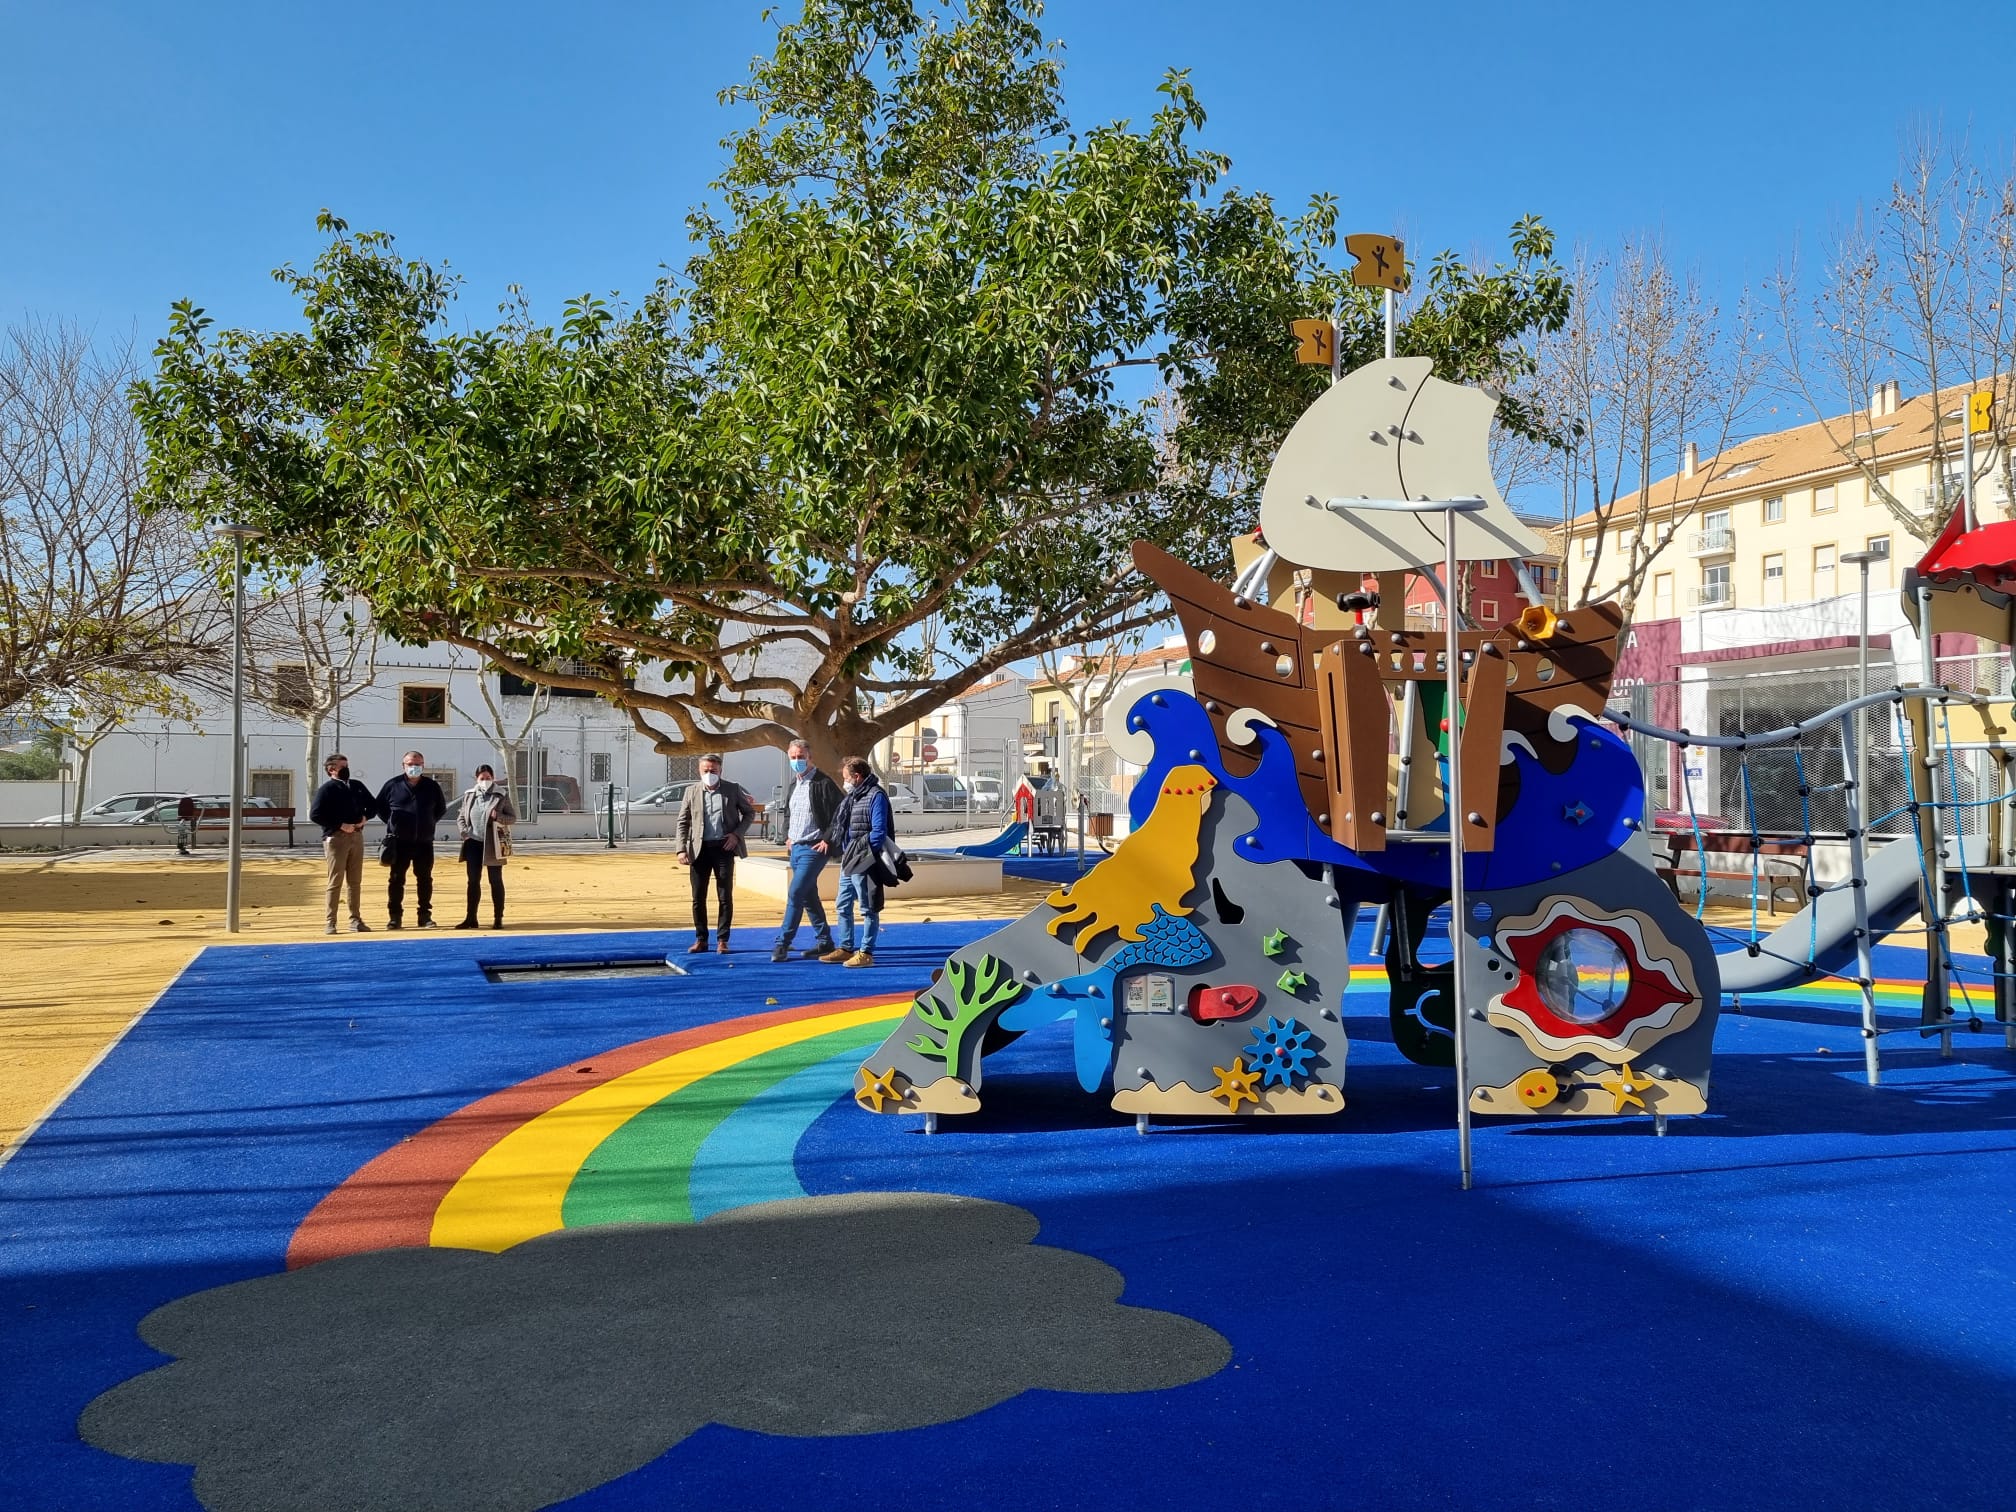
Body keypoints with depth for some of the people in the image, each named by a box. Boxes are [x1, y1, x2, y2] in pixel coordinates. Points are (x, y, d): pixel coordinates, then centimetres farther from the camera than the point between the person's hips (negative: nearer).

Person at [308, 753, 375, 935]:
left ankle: (355, 919, 17)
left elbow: (373, 805, 23)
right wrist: (340, 825, -15)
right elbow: (315, 815, -13)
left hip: (356, 836, 6)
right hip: (336, 838, -6)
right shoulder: (327, 789, -5)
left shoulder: (358, 787, 13)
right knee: (335, 882, -4)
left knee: (355, 882, 10)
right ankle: (330, 922, 1)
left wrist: (365, 817, 2)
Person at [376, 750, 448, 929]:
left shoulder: (432, 786, 3)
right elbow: (380, 806, 10)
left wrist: (429, 823, 7)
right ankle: (395, 916, 7)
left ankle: (425, 915, 13)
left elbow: (441, 807, 16)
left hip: (424, 842, 1)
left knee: (425, 880, 6)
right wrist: (392, 823, 4)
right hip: (399, 842, -1)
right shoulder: (393, 785, 0)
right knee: (397, 879, 2)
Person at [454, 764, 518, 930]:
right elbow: (460, 817, 13)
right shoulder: (469, 795, 8)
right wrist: (464, 831, -5)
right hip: (473, 843, 3)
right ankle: (470, 917, 14)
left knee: (495, 881, 2)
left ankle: (498, 918, 8)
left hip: (493, 845, -3)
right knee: (473, 881, 8)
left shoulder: (501, 796, -2)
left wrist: (498, 817, -19)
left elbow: (513, 817, -1)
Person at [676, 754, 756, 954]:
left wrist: (737, 834, -5)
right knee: (698, 897, 4)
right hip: (699, 848, 1)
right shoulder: (692, 791, 5)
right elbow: (683, 822, 6)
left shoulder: (733, 789, 2)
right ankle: (700, 939, 15)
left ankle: (722, 940, 10)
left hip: (724, 847, -1)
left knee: (725, 897, 2)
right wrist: (682, 849, -3)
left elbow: (750, 812, 9)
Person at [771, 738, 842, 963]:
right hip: (795, 848, 9)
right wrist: (787, 835, 15)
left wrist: (827, 840, -15)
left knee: (795, 893, -14)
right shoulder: (794, 783, 12)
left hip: (814, 849, -9)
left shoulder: (823, 783, -12)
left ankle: (783, 943, -9)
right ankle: (824, 942, 21)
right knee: (808, 897, 12)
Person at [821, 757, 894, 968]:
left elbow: (879, 832, -18)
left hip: (864, 864, -10)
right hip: (848, 862, 10)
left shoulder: (876, 796, -13)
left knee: (868, 909, 0)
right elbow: (840, 826, 23)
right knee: (842, 906, 15)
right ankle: (845, 949, 25)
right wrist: (829, 841, 11)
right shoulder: (852, 796, 15)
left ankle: (866, 953, 6)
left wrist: (860, 852, -17)